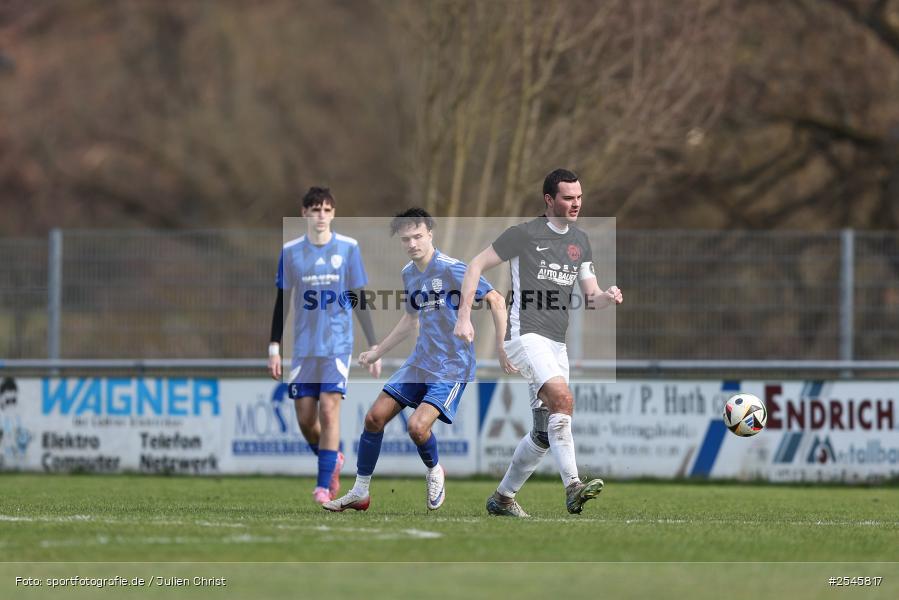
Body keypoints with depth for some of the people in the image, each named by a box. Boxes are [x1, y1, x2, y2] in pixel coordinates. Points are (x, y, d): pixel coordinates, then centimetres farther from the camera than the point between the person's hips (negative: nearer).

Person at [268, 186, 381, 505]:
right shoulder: (290, 251, 4)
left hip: (337, 344, -2)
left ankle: (324, 486, -10)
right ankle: (333, 459, 30)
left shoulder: (348, 248, 1)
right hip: (303, 347, 2)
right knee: (305, 418, 1)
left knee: (329, 409, -14)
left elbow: (360, 300, 5)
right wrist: (274, 347, 5)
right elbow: (281, 301, 10)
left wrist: (374, 347, 3)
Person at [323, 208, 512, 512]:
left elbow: (496, 300, -13)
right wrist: (378, 351, 25)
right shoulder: (408, 273, 8)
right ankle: (359, 493, 13)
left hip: (452, 366, -7)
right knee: (375, 416, 0)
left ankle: (435, 472, 11)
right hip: (420, 361, 7)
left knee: (417, 426, -22)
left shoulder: (452, 270, -16)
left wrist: (502, 347, -17)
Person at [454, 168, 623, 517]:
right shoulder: (525, 234, -5)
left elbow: (590, 297, 17)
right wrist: (463, 317, -8)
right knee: (563, 397, -29)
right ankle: (573, 488, -36)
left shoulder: (580, 241, 16)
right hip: (524, 334, -8)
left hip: (557, 343, 8)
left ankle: (502, 498, 22)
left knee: (545, 433, 7)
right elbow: (476, 266, -1)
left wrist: (607, 298, -8)